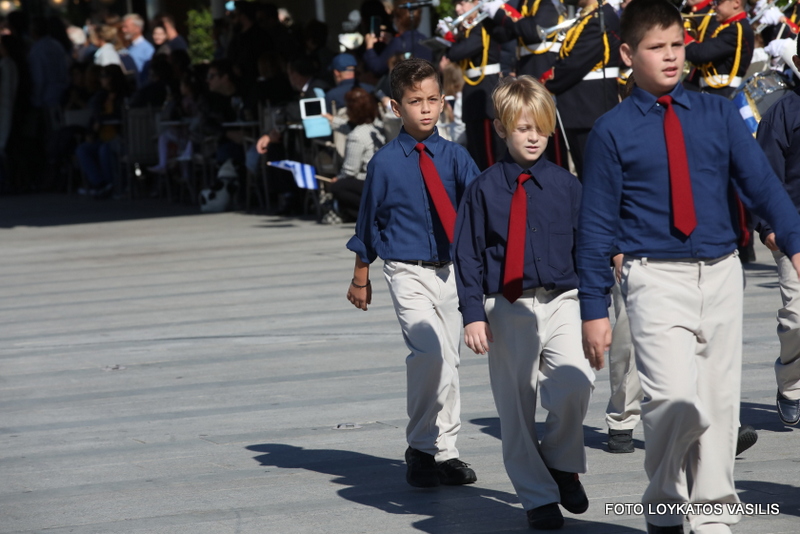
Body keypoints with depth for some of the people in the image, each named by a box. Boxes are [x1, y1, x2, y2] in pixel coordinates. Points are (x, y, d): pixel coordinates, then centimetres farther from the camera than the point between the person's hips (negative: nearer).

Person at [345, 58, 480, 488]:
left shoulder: (454, 157, 3)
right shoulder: (384, 162, -4)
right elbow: (369, 222, 6)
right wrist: (360, 277, 13)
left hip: (450, 271, 4)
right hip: (408, 274, -4)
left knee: (446, 361, 11)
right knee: (431, 352, -21)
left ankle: (441, 450, 26)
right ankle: (425, 448, -9)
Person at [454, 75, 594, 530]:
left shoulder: (566, 185, 5)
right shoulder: (485, 189, 2)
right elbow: (468, 253, 3)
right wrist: (473, 314, -4)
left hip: (561, 302, 0)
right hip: (506, 310, 0)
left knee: (574, 385, -23)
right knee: (516, 409, 3)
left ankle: (560, 459, 4)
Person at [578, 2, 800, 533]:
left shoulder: (719, 114, 8)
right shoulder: (612, 131, 0)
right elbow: (597, 226, 2)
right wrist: (594, 310, -1)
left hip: (721, 274, 4)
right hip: (656, 278, -4)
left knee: (719, 403, 9)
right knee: (676, 398, -20)